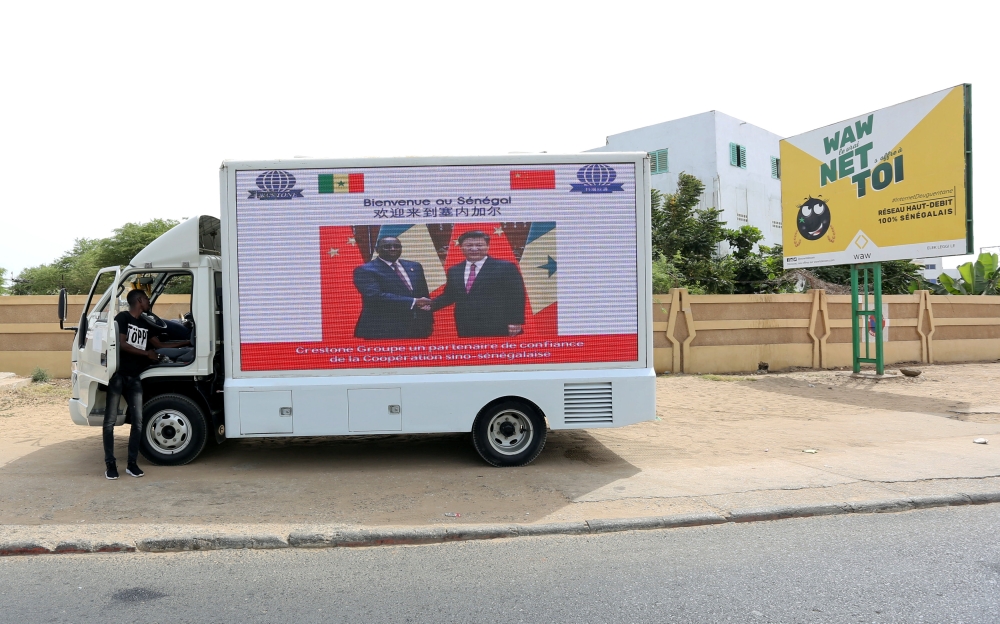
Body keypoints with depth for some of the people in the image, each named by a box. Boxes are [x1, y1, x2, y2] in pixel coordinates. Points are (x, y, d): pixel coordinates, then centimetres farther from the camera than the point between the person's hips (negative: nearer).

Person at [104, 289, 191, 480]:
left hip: (134, 378, 6)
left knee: (138, 421, 1)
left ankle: (132, 463, 7)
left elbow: (159, 344, 23)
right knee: (110, 421, -1)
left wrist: (186, 342, 24)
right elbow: (122, 344, -11)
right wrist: (146, 353, -7)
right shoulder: (122, 318, -3)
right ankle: (110, 463, 4)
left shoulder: (145, 324, 17)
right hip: (117, 375, -6)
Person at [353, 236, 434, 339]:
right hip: (384, 330, -5)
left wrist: (428, 323, 10)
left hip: (417, 327, 6)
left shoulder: (414, 267, 14)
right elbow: (375, 295, -19)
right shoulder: (366, 270, -5)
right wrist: (413, 302, -22)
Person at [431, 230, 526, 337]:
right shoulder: (454, 271, 14)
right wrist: (431, 304, 0)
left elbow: (517, 297, -5)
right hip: (465, 330, 5)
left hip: (497, 329, -4)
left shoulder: (506, 268, -3)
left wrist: (516, 322, -12)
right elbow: (449, 295, 18)